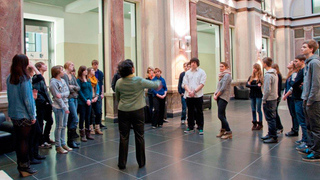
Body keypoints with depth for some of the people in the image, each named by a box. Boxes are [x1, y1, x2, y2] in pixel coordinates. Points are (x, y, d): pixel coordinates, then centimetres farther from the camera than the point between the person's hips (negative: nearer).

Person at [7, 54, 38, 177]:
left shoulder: (9, 78, 4)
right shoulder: (24, 79, -17)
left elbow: (10, 96, 11)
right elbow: (27, 99, -17)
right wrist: (32, 116, -10)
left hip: (13, 114, 7)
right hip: (24, 115, -7)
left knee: (18, 139, 15)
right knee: (24, 140, 3)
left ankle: (20, 166, 27)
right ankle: (25, 168, 13)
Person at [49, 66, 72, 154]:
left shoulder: (63, 80, 12)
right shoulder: (53, 82, -10)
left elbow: (68, 92, 4)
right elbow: (57, 97, -14)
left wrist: (62, 94, -18)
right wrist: (65, 108, -14)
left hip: (65, 105, 7)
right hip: (58, 107, -7)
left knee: (64, 126, 12)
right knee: (59, 126, -1)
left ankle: (63, 144, 22)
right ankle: (58, 146, 9)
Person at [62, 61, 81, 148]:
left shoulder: (72, 76, 17)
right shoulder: (64, 76, -8)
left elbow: (78, 88, 10)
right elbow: (67, 88, -16)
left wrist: (73, 87, -9)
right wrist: (75, 89, 1)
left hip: (75, 99, 8)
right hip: (69, 99, -8)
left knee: (71, 120, 11)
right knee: (75, 119, -10)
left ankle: (71, 139, 18)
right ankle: (70, 140, -1)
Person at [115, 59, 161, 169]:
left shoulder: (119, 83, -2)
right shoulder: (139, 81, -11)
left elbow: (117, 97, 11)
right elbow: (154, 85, 2)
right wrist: (158, 83, 24)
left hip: (123, 112, 2)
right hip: (137, 111, -2)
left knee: (123, 137, 8)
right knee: (139, 137, 10)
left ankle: (122, 163, 17)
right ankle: (141, 162, 21)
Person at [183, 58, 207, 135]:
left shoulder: (202, 72, 2)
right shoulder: (187, 73, 11)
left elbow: (202, 84, -6)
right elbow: (185, 84, 5)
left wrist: (194, 91, -16)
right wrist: (189, 91, -13)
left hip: (198, 95, -3)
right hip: (189, 96, 3)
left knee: (199, 112, 2)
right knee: (190, 112, 10)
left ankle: (200, 128, 11)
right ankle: (190, 127, 21)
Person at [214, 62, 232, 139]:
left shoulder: (227, 75, -11)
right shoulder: (221, 75, 17)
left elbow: (223, 88, -16)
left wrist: (217, 95, -9)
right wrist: (215, 94, 2)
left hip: (223, 97, -9)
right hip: (219, 97, 9)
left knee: (220, 115, -12)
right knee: (222, 115, 12)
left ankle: (229, 132, -6)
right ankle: (223, 130, 20)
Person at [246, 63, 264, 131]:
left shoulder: (260, 77, -6)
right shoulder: (251, 77, 8)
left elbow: (259, 86, -18)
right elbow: (247, 85, -6)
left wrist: (251, 85, -11)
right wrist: (256, 86, -14)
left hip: (258, 95, -5)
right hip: (252, 95, 5)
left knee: (258, 110, 0)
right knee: (253, 110, 8)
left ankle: (260, 124, 12)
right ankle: (254, 123, 17)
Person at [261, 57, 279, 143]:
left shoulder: (268, 75, -18)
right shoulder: (275, 73, 12)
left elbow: (267, 89, -22)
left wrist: (264, 99, -12)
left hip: (269, 100, -10)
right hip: (274, 98, 10)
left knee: (270, 118, -4)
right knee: (272, 118, 17)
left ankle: (274, 137, 2)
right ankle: (270, 134, 27)